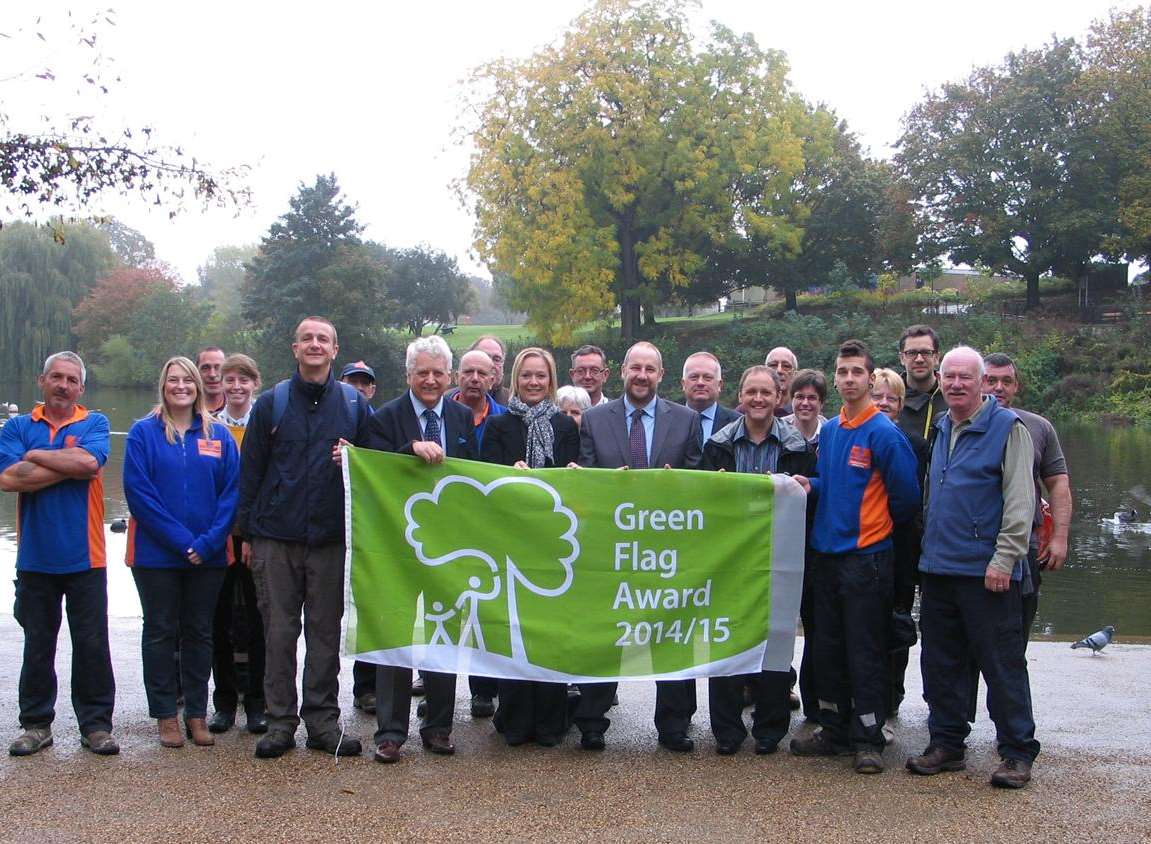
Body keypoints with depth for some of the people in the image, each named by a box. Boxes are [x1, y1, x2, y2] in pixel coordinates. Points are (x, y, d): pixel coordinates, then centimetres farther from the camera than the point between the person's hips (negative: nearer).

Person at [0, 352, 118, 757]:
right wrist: (69, 465, -10)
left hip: (85, 557, -1)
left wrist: (36, 456, -8)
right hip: (35, 557, 1)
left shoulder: (94, 423, 3)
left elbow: (90, 462, -19)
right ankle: (35, 724, 22)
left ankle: (96, 724, 14)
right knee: (38, 645, 11)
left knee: (92, 644, 5)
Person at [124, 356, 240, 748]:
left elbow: (231, 492, -1)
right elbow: (138, 491, -9)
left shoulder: (219, 435, 4)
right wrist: (181, 540, -15)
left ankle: (197, 714, 17)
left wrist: (209, 542, -13)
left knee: (199, 632, 8)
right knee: (161, 632, 6)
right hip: (156, 553, -2)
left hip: (208, 554, 2)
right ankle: (165, 715, 15)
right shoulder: (143, 432, -1)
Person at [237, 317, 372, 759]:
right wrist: (246, 532, 3)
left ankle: (322, 719, 14)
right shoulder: (271, 403, 5)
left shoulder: (353, 404, 7)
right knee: (279, 631, 4)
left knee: (326, 631, 5)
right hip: (276, 538, 0)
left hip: (331, 538, 1)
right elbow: (250, 470, 6)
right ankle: (280, 720, 13)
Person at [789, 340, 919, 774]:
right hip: (826, 553, 7)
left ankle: (869, 740, 9)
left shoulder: (883, 432, -12)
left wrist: (877, 526, 4)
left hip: (865, 556, -7)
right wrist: (810, 486, 0)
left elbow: (906, 494, -9)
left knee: (865, 653, -1)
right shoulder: (829, 430, 9)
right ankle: (835, 731, 25)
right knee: (828, 648, 13)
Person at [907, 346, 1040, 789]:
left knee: (1002, 664, 0)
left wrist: (1004, 559, -18)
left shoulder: (1008, 428, -7)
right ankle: (947, 744, 24)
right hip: (937, 566, 7)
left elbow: (1019, 500, -13)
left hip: (986, 571, -7)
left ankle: (1017, 753, 11)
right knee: (941, 663, 12)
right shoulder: (940, 429, 14)